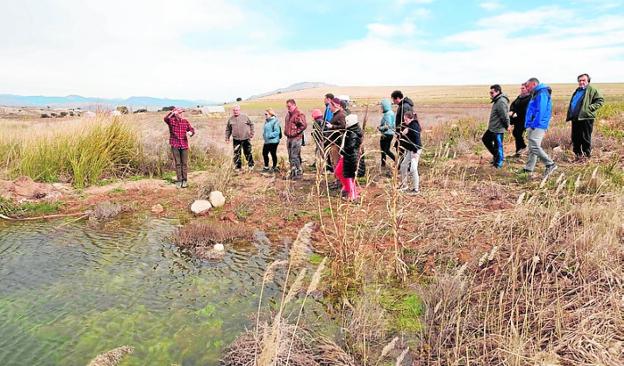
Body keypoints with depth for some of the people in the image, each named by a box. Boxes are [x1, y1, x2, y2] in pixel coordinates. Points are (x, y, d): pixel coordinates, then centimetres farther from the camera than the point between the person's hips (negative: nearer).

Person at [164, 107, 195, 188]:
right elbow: (165, 119, -24)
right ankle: (179, 180, 12)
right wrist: (171, 113, -40)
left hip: (184, 145, 2)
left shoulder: (185, 121, 6)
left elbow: (191, 129, 8)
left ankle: (184, 180, 15)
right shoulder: (171, 121, -3)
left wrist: (192, 132, -15)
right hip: (175, 145, -2)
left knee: (184, 163, 5)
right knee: (177, 163, 3)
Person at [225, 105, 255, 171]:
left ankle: (251, 165, 22)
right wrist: (227, 138, 9)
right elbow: (228, 129, 13)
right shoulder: (230, 119, 5)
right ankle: (237, 167, 15)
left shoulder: (245, 117, -1)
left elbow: (251, 124, 8)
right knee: (236, 154, 4)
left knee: (248, 153, 8)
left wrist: (251, 133, 3)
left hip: (246, 138, -1)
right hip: (236, 139, 2)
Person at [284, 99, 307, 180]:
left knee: (295, 156, -9)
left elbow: (304, 125, -22)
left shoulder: (299, 114, -12)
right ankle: (293, 172, 22)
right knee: (290, 157, 13)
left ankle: (299, 172, -1)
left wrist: (296, 132, -16)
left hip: (296, 138, -9)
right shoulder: (288, 114, 16)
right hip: (289, 138, 9)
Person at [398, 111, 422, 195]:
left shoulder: (414, 126, -16)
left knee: (413, 169, -8)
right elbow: (405, 137, 16)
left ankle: (416, 189, 2)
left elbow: (417, 139, -21)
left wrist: (415, 152, -23)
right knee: (403, 166, 13)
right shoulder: (408, 126, 11)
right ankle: (404, 186, 26)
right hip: (408, 150, 10)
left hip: (415, 150, -10)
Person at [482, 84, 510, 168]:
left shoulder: (501, 102, -24)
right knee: (485, 139, 22)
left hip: (498, 129, -11)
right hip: (492, 128, 11)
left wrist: (507, 126, -12)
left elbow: (504, 116, -24)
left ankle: (498, 164, 16)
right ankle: (496, 155, 33)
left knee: (498, 146, 2)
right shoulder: (497, 100, 9)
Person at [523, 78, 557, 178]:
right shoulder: (536, 95, 21)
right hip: (533, 126, 10)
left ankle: (550, 164, -7)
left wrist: (534, 124, -20)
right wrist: (529, 125, 15)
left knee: (534, 147, -15)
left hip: (537, 127, -10)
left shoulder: (542, 94, -11)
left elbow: (540, 111, -20)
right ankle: (528, 169, 14)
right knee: (532, 148, 10)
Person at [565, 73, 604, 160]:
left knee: (585, 138, -1)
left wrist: (590, 108, -18)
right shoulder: (577, 90, 19)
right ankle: (578, 153, 22)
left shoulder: (591, 90, -3)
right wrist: (570, 115, 15)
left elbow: (600, 100, -7)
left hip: (586, 118, -7)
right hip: (575, 118, 7)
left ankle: (586, 155, 9)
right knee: (575, 137, 11)